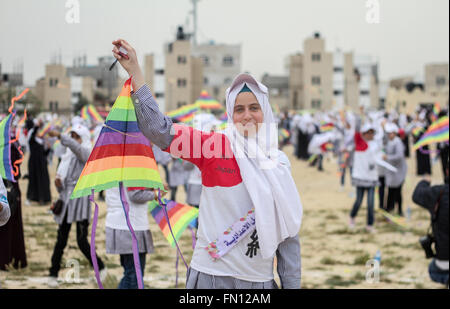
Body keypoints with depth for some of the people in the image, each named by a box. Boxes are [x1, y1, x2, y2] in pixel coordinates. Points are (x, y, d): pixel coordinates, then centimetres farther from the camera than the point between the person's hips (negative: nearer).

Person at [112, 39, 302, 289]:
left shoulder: (279, 163, 7)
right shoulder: (214, 146, -4)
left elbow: (288, 232, 10)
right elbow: (159, 129, -15)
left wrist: (291, 284, 8)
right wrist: (134, 71, -21)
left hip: (259, 279, 4)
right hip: (213, 276, -4)